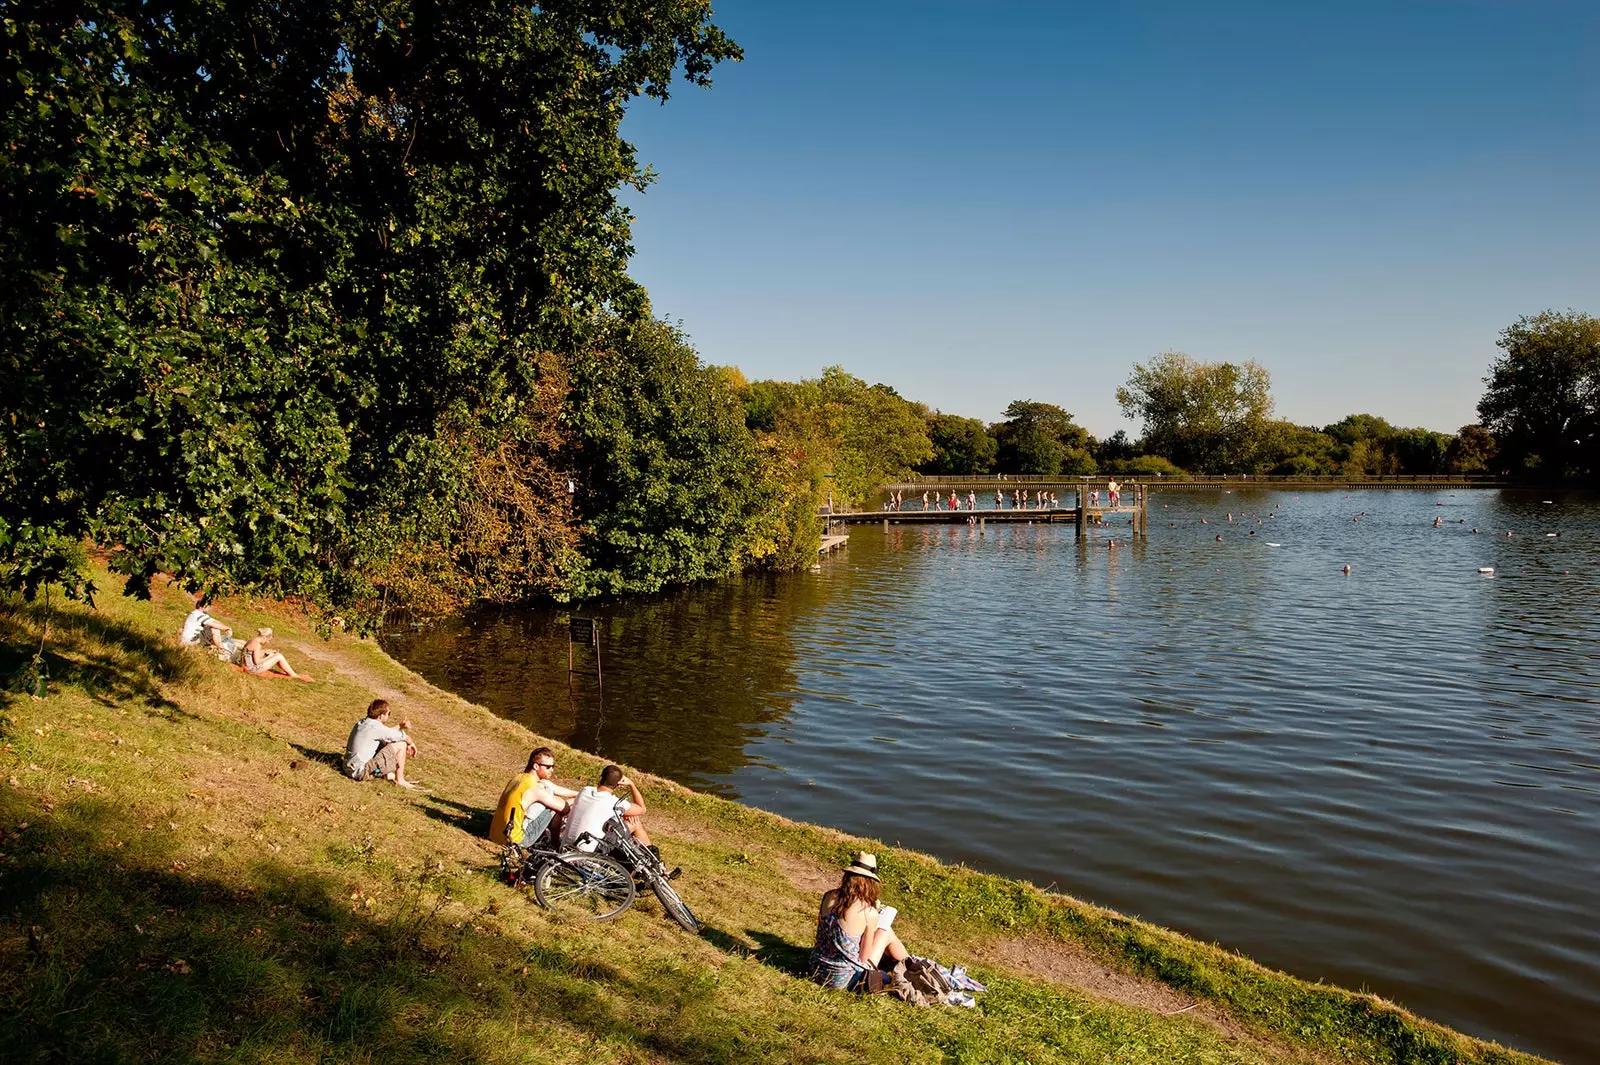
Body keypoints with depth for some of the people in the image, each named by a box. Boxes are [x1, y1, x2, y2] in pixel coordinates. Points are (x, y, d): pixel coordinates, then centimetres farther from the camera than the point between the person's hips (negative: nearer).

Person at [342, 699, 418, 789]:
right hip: (361, 772, -9)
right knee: (401, 745, -7)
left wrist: (400, 726, 8)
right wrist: (410, 743, 12)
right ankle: (400, 779, 4)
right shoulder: (376, 727, -18)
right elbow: (405, 737, -9)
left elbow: (386, 733, 23)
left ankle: (389, 775, 16)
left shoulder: (362, 723, 8)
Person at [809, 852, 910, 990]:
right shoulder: (870, 912, -20)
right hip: (844, 980, -5)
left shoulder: (828, 897, -8)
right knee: (886, 932, 16)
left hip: (817, 971, 5)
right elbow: (864, 959, -12)